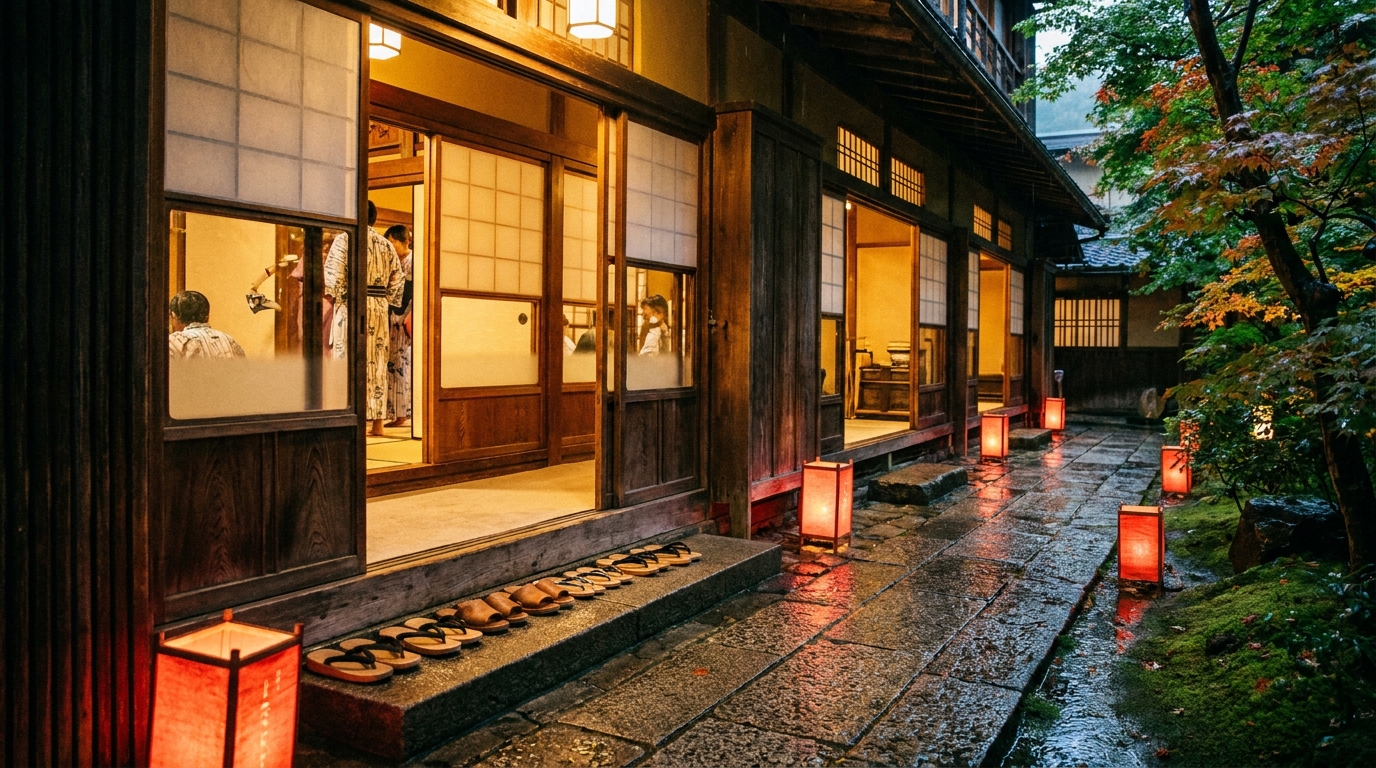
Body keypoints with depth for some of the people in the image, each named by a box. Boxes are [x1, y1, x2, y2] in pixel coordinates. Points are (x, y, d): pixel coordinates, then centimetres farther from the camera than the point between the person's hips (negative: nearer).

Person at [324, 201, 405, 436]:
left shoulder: (344, 239, -4)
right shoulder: (386, 244, 11)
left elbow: (333, 276, -11)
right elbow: (397, 280, 8)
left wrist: (339, 298, 4)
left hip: (352, 306, -4)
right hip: (379, 309, 5)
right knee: (377, 363, 8)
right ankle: (378, 423, 9)